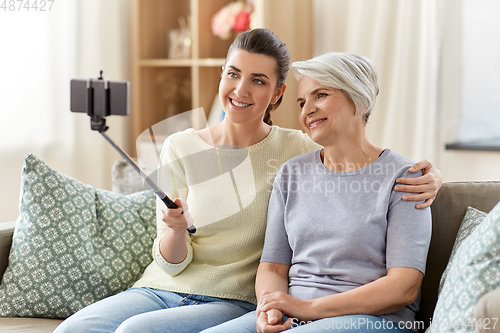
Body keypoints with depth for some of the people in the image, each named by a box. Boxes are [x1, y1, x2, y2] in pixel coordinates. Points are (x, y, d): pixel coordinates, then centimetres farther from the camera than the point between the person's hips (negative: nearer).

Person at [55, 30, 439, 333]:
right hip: (166, 288, 2)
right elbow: (172, 264, 2)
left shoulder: (298, 150, 0)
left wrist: (426, 178, -19)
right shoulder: (180, 148, 4)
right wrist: (175, 229, -21)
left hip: (235, 300, -2)